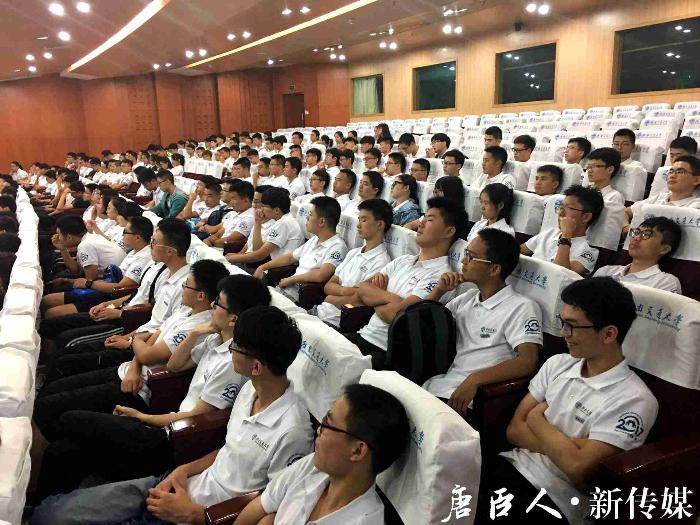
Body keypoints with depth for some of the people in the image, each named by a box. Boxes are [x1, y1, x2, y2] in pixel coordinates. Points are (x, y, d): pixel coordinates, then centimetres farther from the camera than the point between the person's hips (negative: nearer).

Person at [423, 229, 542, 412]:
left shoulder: (522, 307, -3)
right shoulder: (466, 298, 19)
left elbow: (528, 362, -16)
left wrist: (474, 380, -27)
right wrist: (439, 291, 9)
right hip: (433, 383, 6)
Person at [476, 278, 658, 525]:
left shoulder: (633, 401, -11)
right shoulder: (558, 364, 8)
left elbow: (577, 466, -19)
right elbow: (515, 429, 6)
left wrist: (537, 419, -5)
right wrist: (562, 447, -10)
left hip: (553, 498, -5)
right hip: (512, 464, 6)